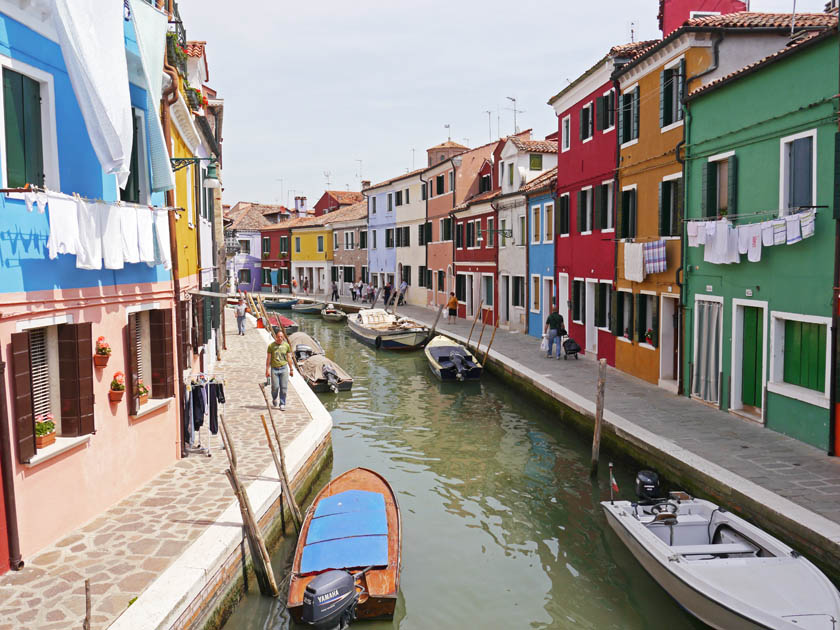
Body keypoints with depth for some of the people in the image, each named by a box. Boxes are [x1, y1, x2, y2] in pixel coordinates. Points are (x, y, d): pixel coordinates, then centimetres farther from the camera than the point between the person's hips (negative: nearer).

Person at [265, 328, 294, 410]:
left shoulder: (286, 345, 4)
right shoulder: (271, 346, -1)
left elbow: (289, 358, 11)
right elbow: (268, 359, 2)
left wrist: (291, 369, 12)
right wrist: (267, 370, -1)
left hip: (284, 368, 1)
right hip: (274, 369, -1)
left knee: (284, 388, -2)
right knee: (275, 387, -3)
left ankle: (282, 404, 8)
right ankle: (274, 398, 28)